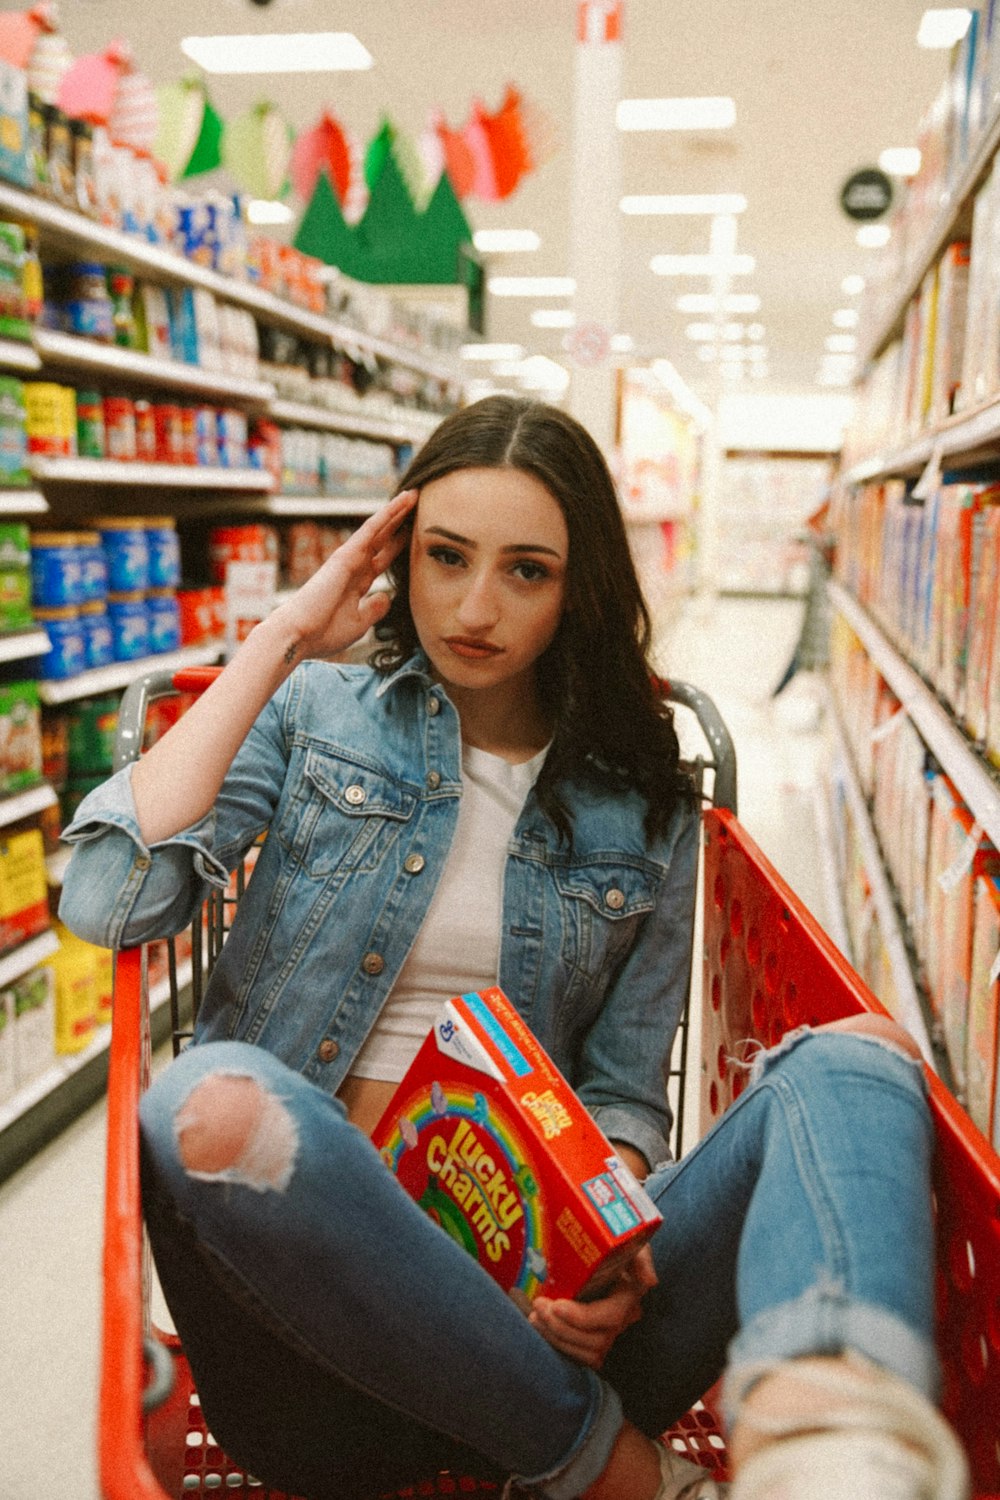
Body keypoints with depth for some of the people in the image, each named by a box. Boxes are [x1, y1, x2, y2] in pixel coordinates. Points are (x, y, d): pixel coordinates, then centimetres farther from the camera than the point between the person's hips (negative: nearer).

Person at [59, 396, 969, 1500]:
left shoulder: (643, 811, 10)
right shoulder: (315, 711, 6)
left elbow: (621, 1089, 10)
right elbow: (105, 900, -9)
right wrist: (279, 643, -5)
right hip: (315, 1260, -1)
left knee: (857, 1057, -19)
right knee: (213, 1100, -35)